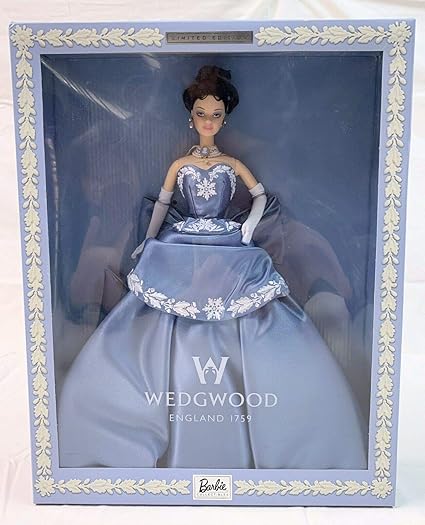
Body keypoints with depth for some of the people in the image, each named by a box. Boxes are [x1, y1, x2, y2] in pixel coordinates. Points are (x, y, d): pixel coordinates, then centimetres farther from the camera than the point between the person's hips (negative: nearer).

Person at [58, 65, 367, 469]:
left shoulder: (233, 164, 10)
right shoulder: (179, 164, 11)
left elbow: (261, 196, 17)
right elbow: (162, 203, 17)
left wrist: (250, 225, 0)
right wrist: (149, 240, 8)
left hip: (230, 255, 0)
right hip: (180, 255, 1)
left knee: (242, 340, -11)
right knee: (173, 339, -6)